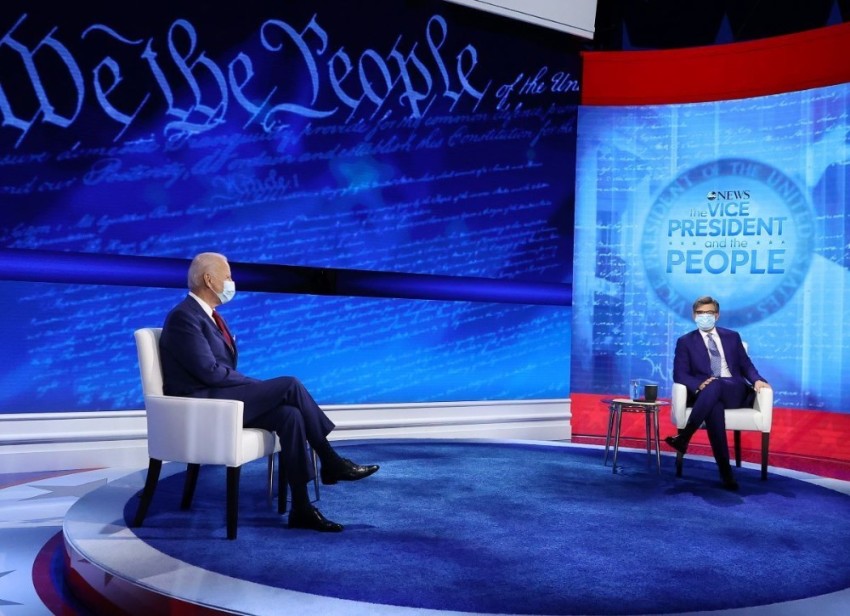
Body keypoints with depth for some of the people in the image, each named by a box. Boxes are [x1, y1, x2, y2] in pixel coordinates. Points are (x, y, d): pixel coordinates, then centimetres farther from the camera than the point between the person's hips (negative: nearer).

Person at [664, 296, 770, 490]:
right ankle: (726, 472, -42)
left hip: (735, 392, 1)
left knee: (715, 385, -36)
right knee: (714, 407, -39)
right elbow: (680, 374, 1)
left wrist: (757, 380, -8)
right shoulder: (685, 341, 12)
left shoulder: (732, 336, 20)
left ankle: (684, 436, -37)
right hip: (706, 394, -1)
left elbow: (746, 365, 16)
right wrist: (699, 385, -20)